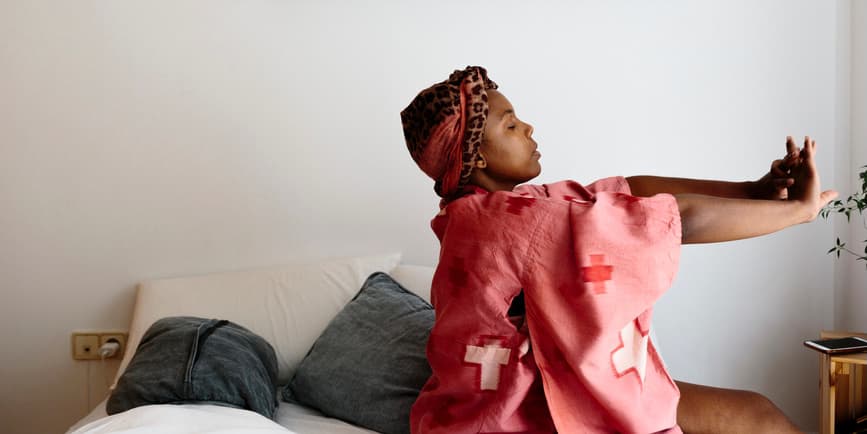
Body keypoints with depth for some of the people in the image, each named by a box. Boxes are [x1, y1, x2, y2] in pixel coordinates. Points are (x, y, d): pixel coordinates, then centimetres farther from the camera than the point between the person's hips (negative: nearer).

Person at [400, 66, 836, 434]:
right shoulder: (509, 222, -26)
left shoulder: (513, 206, 3)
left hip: (548, 387, 9)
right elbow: (683, 219, -22)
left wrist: (751, 189, -8)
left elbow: (630, 189, -1)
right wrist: (798, 208, -10)